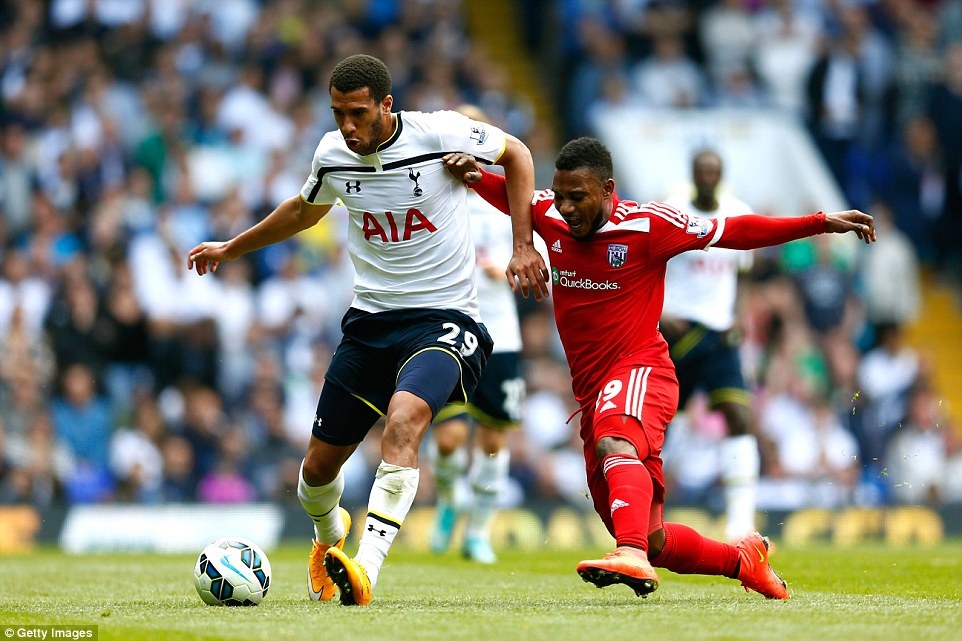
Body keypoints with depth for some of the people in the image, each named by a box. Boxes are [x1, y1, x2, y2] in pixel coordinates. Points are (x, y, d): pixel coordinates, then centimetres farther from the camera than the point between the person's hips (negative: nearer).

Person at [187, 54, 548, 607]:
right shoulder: (333, 154, 0)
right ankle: (329, 537, 42)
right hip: (370, 320, 5)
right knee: (320, 465, 6)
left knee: (403, 420, -34)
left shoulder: (441, 134, -13)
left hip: (443, 318, -5)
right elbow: (304, 211, 23)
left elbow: (516, 154, 4)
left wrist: (523, 245, -3)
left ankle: (365, 572, -42)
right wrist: (231, 249, 33)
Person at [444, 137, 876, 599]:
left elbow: (734, 232, -2)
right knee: (653, 541, 7)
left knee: (614, 443, -42)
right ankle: (742, 559, 31)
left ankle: (632, 557, -61)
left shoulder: (647, 225, -9)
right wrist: (474, 176, 2)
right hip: (590, 389, 6)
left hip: (639, 371, -6)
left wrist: (822, 223, -3)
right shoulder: (551, 217, 4)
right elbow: (510, 194, 25)